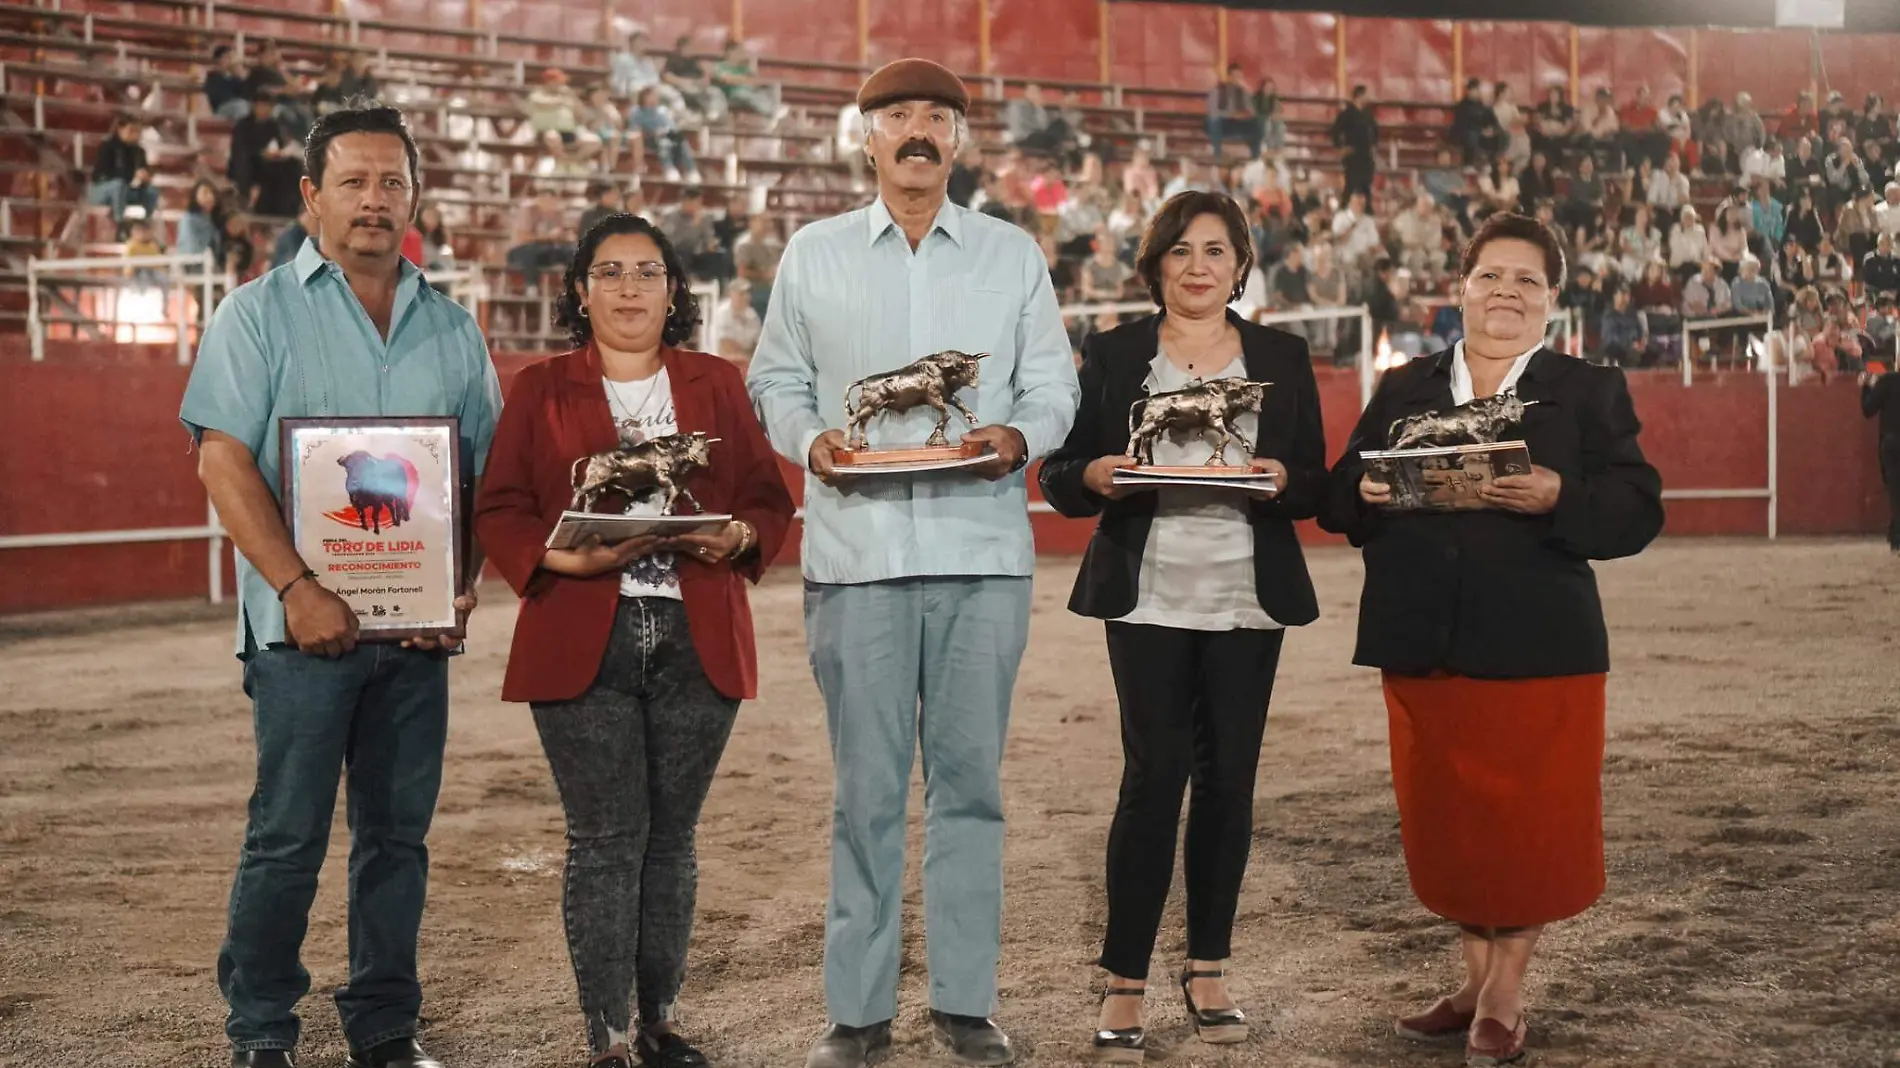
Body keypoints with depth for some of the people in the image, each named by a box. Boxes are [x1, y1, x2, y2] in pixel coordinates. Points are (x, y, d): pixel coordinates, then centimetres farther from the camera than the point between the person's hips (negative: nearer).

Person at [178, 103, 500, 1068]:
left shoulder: (452, 329, 13)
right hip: (306, 624, -3)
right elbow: (224, 461, -7)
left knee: (398, 834, 9)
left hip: (419, 626, 4)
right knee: (287, 835, -1)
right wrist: (298, 588, -16)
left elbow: (487, 475, 12)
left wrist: (463, 586, -4)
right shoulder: (260, 314, 2)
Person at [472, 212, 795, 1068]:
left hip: (698, 644, 2)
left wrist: (738, 537, -11)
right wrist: (570, 558, -16)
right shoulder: (539, 391, 7)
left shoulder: (718, 385, 13)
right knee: (606, 841, -3)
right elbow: (498, 512, 1)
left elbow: (770, 499, 10)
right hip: (582, 643, -2)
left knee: (672, 836, 9)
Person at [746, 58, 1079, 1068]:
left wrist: (1020, 436, -11)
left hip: (983, 547, 1)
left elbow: (1052, 385, 10)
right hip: (856, 550, 0)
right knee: (867, 786, 2)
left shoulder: (1013, 255, 12)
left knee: (969, 776, 4)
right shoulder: (813, 254, 11)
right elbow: (776, 380, 12)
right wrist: (809, 440, -8)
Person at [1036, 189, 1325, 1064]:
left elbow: (1315, 489, 9)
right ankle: (1124, 983, 3)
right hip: (1147, 597, -2)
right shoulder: (1112, 355, 6)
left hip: (1247, 600, 2)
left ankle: (1207, 971, 18)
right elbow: (1059, 479, 4)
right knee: (1154, 774, -6)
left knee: (1228, 778, 4)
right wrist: (1097, 476, -18)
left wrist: (1281, 479, -13)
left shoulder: (1282, 359, 10)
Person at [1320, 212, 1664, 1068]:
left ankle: (1505, 997, 18)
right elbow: (1340, 500, 7)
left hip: (1536, 646, -3)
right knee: (1444, 814, 10)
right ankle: (1477, 978, 27)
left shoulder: (1590, 392, 3)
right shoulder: (1402, 390, 12)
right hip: (1424, 642, 3)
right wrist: (1367, 492, -15)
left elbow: (1637, 513, -5)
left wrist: (1558, 498, -23)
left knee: (1529, 818, 3)